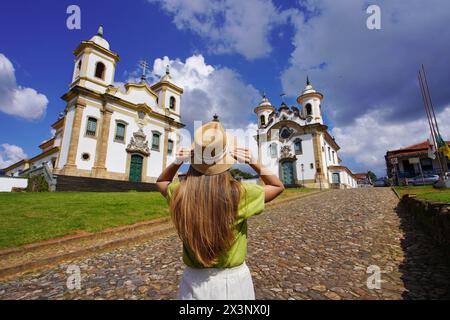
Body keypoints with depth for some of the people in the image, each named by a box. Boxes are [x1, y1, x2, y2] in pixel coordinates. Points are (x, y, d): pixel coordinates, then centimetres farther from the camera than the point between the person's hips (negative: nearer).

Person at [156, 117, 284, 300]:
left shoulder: (180, 193, -19)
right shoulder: (240, 194, -25)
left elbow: (161, 182, 7)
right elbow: (278, 186, -5)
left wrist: (177, 162, -9)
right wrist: (252, 163, -14)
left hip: (194, 281, 2)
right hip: (233, 280, -1)